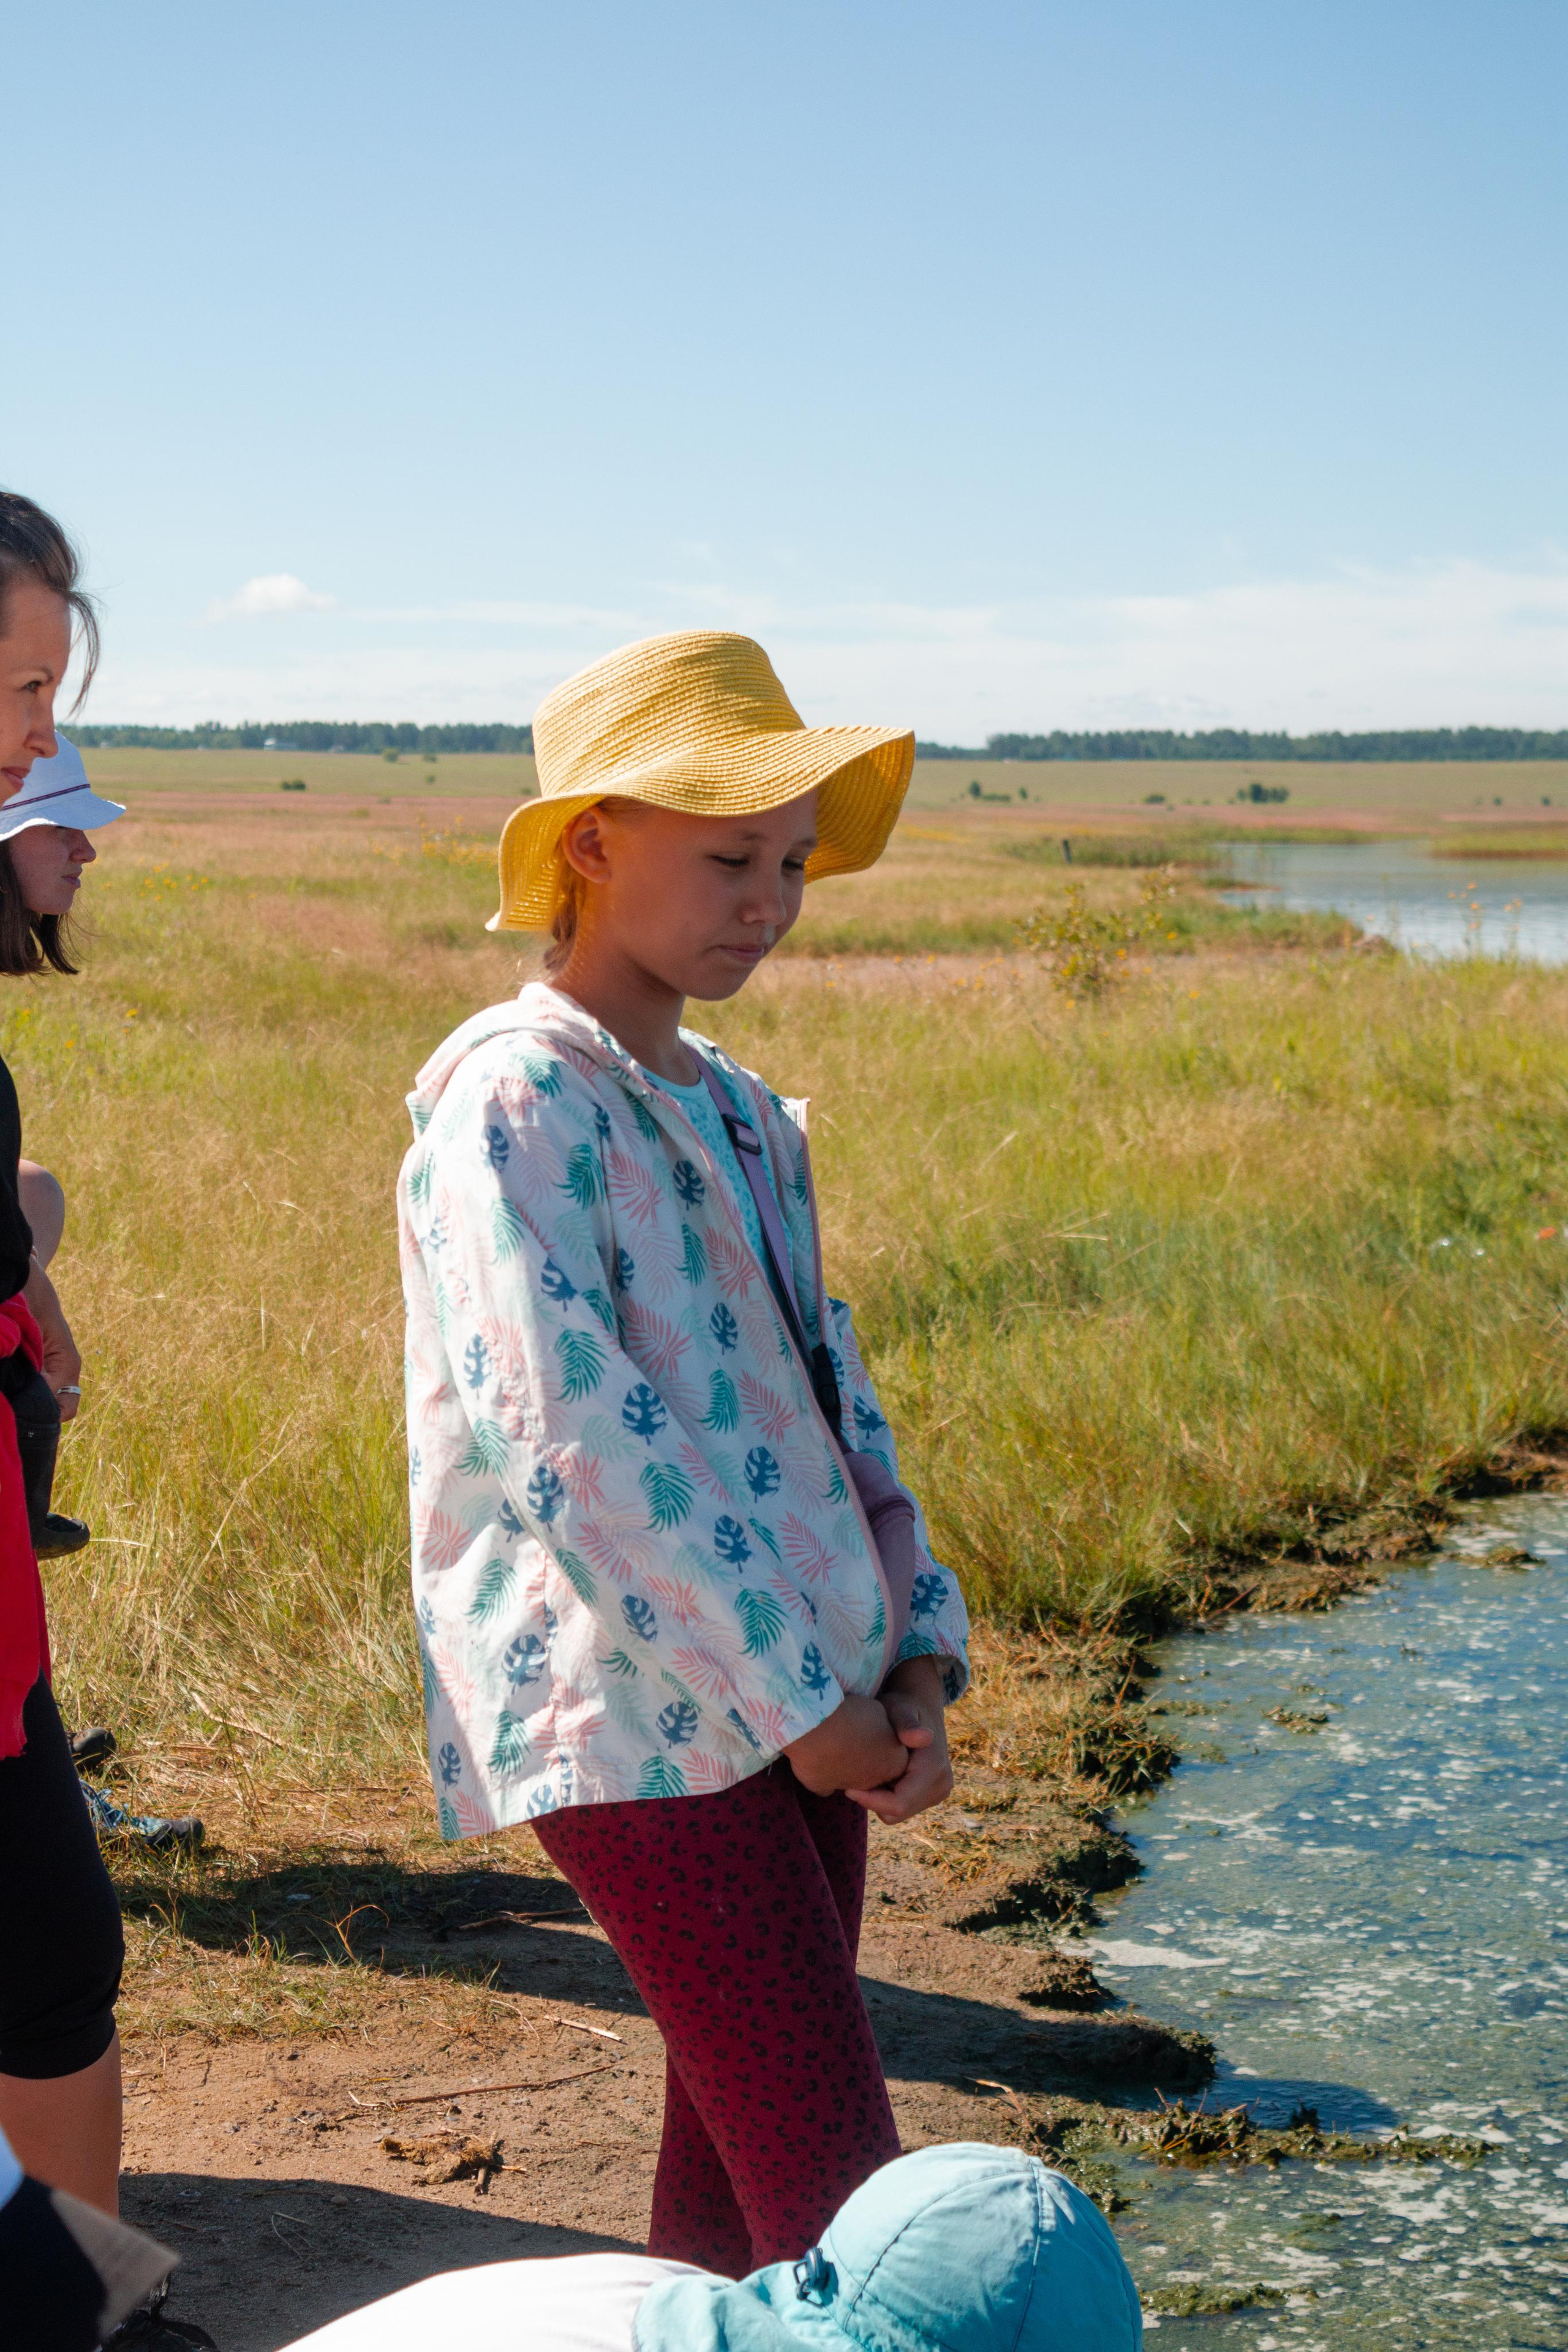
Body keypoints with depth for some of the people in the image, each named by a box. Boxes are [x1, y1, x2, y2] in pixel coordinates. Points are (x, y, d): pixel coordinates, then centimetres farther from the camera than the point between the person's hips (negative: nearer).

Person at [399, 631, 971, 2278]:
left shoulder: (742, 1112, 16)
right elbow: (566, 1435, -20)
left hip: (800, 1708, 8)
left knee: (735, 2157, 14)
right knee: (845, 2201, -8)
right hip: (645, 1721, -8)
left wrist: (914, 1656, 4)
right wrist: (799, 1701, -16)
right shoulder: (516, 1100, -11)